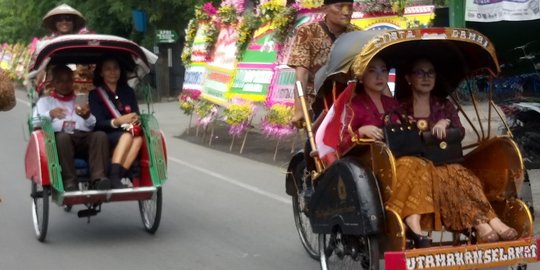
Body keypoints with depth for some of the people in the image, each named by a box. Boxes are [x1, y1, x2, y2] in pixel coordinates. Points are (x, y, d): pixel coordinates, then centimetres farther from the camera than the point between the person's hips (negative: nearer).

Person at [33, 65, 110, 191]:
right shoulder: (45, 101, 27)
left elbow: (95, 125, 19)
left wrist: (87, 116, -5)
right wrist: (50, 114, -13)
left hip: (84, 137, 2)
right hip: (60, 137, -2)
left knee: (100, 135, -31)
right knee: (63, 136, -38)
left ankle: (99, 178, -46)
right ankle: (70, 182, -43)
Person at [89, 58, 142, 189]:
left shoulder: (128, 92, 15)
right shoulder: (95, 94, 2)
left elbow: (136, 116, 8)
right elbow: (98, 123, -9)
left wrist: (135, 122, -17)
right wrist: (117, 121, -28)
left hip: (128, 135, 4)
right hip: (104, 139, -3)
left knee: (138, 138, -30)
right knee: (127, 135, -33)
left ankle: (116, 178, -39)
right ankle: (113, 177, -43)